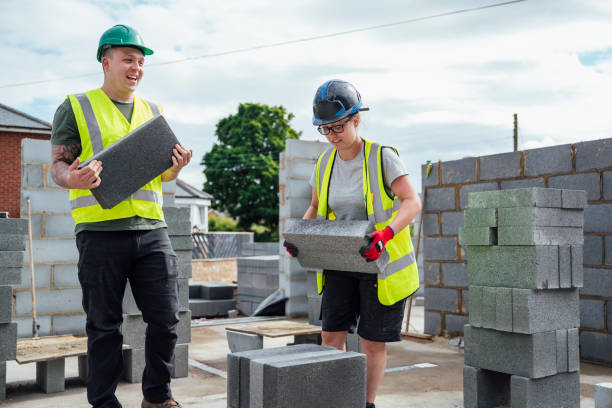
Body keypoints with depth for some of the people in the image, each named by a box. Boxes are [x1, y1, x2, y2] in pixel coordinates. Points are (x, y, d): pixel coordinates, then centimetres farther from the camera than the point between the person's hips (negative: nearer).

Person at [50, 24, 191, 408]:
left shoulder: (153, 112, 19)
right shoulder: (76, 107, 6)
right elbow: (58, 164, 2)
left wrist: (175, 167, -1)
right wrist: (72, 178, -22)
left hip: (151, 228, 4)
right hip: (100, 230, -4)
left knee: (166, 317, 4)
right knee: (104, 324, 4)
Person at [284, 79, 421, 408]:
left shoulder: (382, 157, -13)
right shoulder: (325, 163, 4)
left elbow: (412, 202, -19)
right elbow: (316, 208, 16)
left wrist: (385, 234, -36)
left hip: (380, 263, -4)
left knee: (373, 342, 4)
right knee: (331, 335, 2)